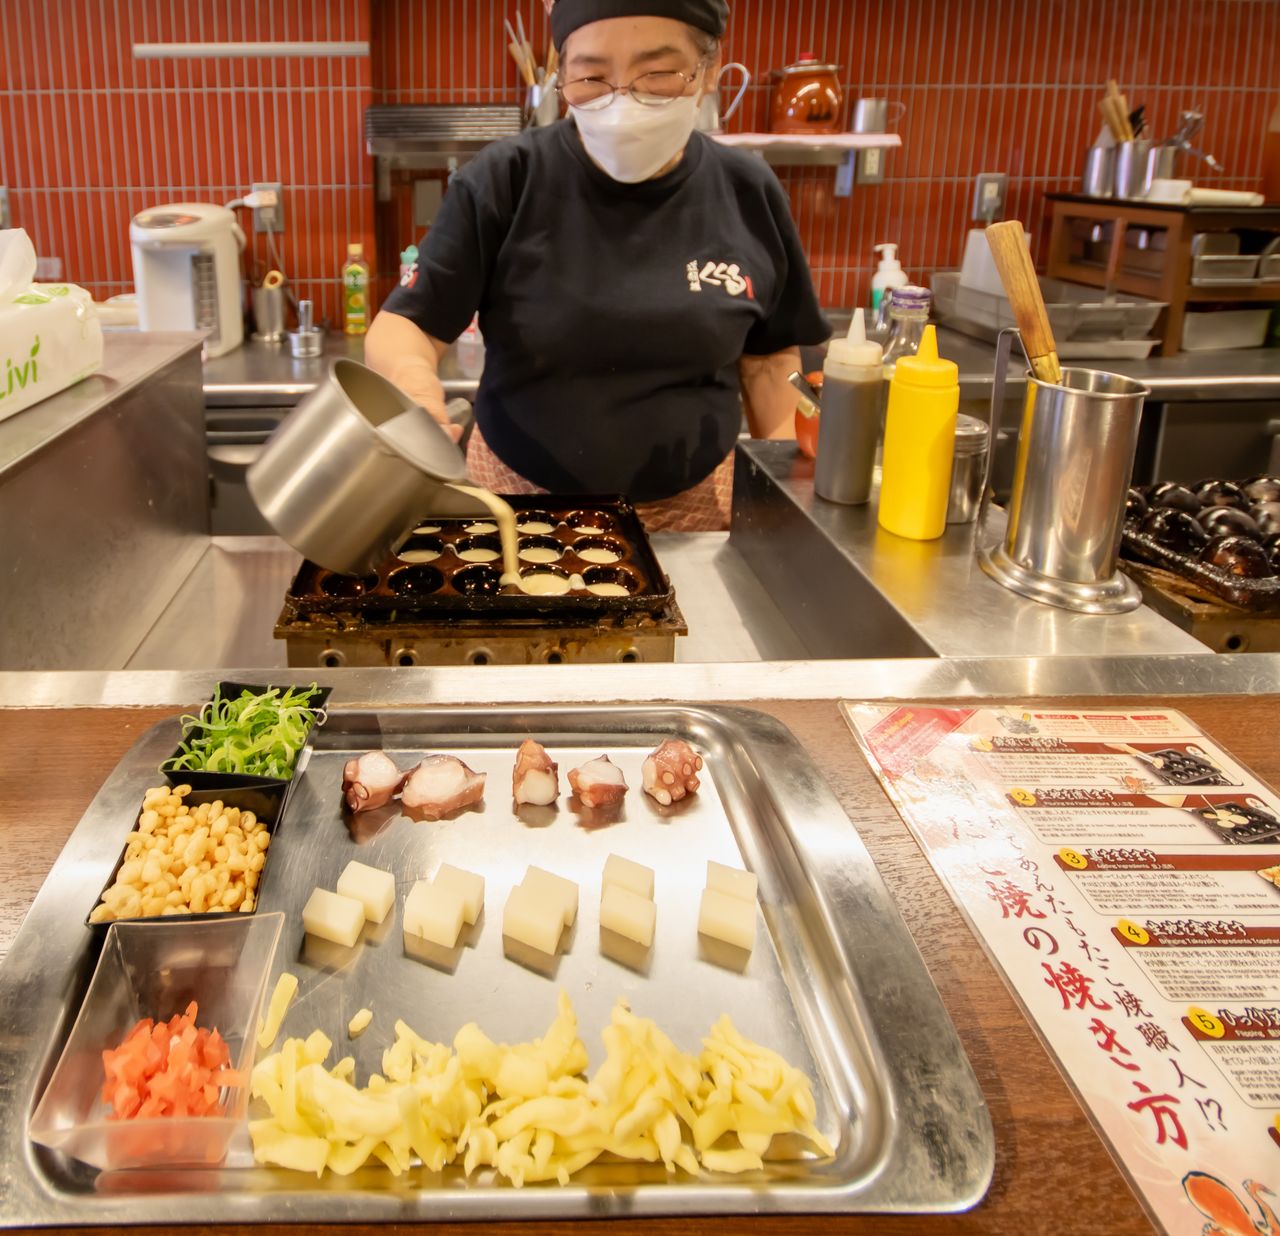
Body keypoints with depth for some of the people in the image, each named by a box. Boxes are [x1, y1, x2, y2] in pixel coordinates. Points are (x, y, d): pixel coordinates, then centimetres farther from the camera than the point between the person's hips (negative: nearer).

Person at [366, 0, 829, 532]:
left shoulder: (748, 195, -6)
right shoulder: (504, 181, -13)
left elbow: (767, 353, 5)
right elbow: (403, 324, -14)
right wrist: (414, 387, -34)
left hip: (691, 504, 2)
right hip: (519, 493, -1)